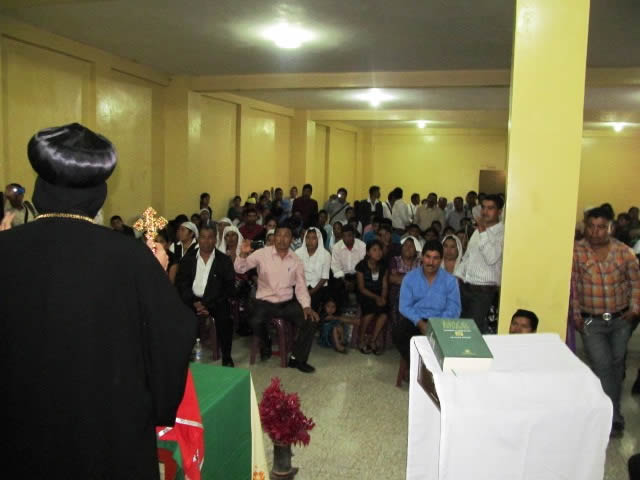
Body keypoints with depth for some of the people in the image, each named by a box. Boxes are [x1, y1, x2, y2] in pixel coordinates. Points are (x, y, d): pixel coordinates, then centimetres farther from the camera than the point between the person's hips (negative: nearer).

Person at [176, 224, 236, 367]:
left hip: (216, 301, -2)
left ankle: (226, 357, -11)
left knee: (225, 318, -30)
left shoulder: (224, 261, 4)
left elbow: (229, 287, -2)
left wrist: (209, 305, -13)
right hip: (193, 300, 2)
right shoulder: (188, 260, 9)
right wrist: (195, 303, -13)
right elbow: (181, 284, 3)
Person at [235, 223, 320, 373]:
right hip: (265, 302, -2)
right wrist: (243, 254, -30)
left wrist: (307, 306, -12)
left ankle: (298, 359, 3)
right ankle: (266, 343, 7)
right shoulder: (262, 254, -6)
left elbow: (301, 286, 4)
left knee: (310, 321, -18)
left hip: (288, 303, 3)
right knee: (255, 322, -32)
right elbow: (240, 269, -9)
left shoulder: (296, 260, 2)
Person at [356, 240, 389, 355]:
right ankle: (362, 339, -8)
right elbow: (361, 288, -7)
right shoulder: (362, 266, -8)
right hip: (365, 295, -3)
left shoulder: (384, 266, 3)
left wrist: (383, 298, -17)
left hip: (379, 295, 3)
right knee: (370, 311, -31)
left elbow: (385, 286, 3)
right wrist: (376, 297, -18)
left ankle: (373, 340, -9)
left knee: (384, 313, -26)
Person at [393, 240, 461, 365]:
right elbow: (405, 306, -3)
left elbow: (454, 309, -5)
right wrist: (420, 323, -20)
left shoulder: (450, 280, 0)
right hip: (415, 319, 1)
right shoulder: (410, 277, 2)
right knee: (397, 334, -28)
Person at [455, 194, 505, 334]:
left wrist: (483, 233, -23)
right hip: (464, 285, 7)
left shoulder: (502, 233, -10)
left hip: (483, 290, -7)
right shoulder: (479, 229, 15)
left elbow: (492, 259, -23)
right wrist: (457, 276, 14)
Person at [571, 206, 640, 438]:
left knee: (616, 365, 15)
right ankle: (613, 417, 9)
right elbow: (572, 286, -8)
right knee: (602, 367, -5)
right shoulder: (576, 252, -12)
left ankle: (609, 410, 35)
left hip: (621, 320, 3)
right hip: (592, 322, -3)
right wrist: (576, 316, -8)